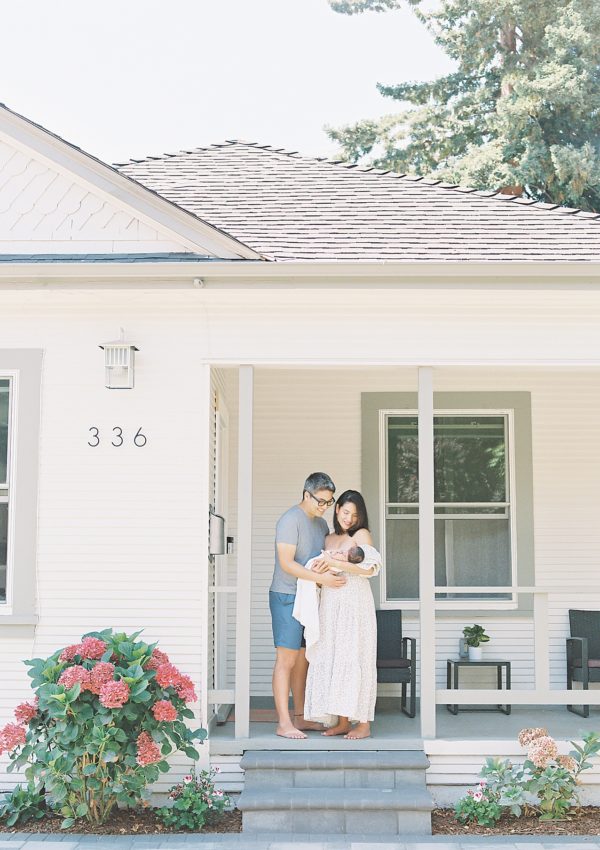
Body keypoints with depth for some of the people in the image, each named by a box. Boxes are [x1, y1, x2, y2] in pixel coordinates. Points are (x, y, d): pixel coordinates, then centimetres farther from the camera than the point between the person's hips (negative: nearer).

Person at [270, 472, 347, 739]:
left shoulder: (321, 524, 14)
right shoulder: (290, 520, -14)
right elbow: (286, 563, -19)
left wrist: (327, 561, -11)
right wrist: (322, 578, -23)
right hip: (287, 597, -8)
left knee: (303, 659, 11)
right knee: (287, 659, -8)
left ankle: (299, 717, 19)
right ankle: (284, 723, -6)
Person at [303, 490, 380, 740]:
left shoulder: (362, 535, 0)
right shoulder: (329, 538, 17)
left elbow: (369, 569, -13)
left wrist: (336, 563, -19)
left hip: (355, 603, -6)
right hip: (330, 604, 6)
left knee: (354, 659, -6)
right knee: (332, 660, 3)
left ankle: (363, 724, -1)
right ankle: (342, 721, 8)